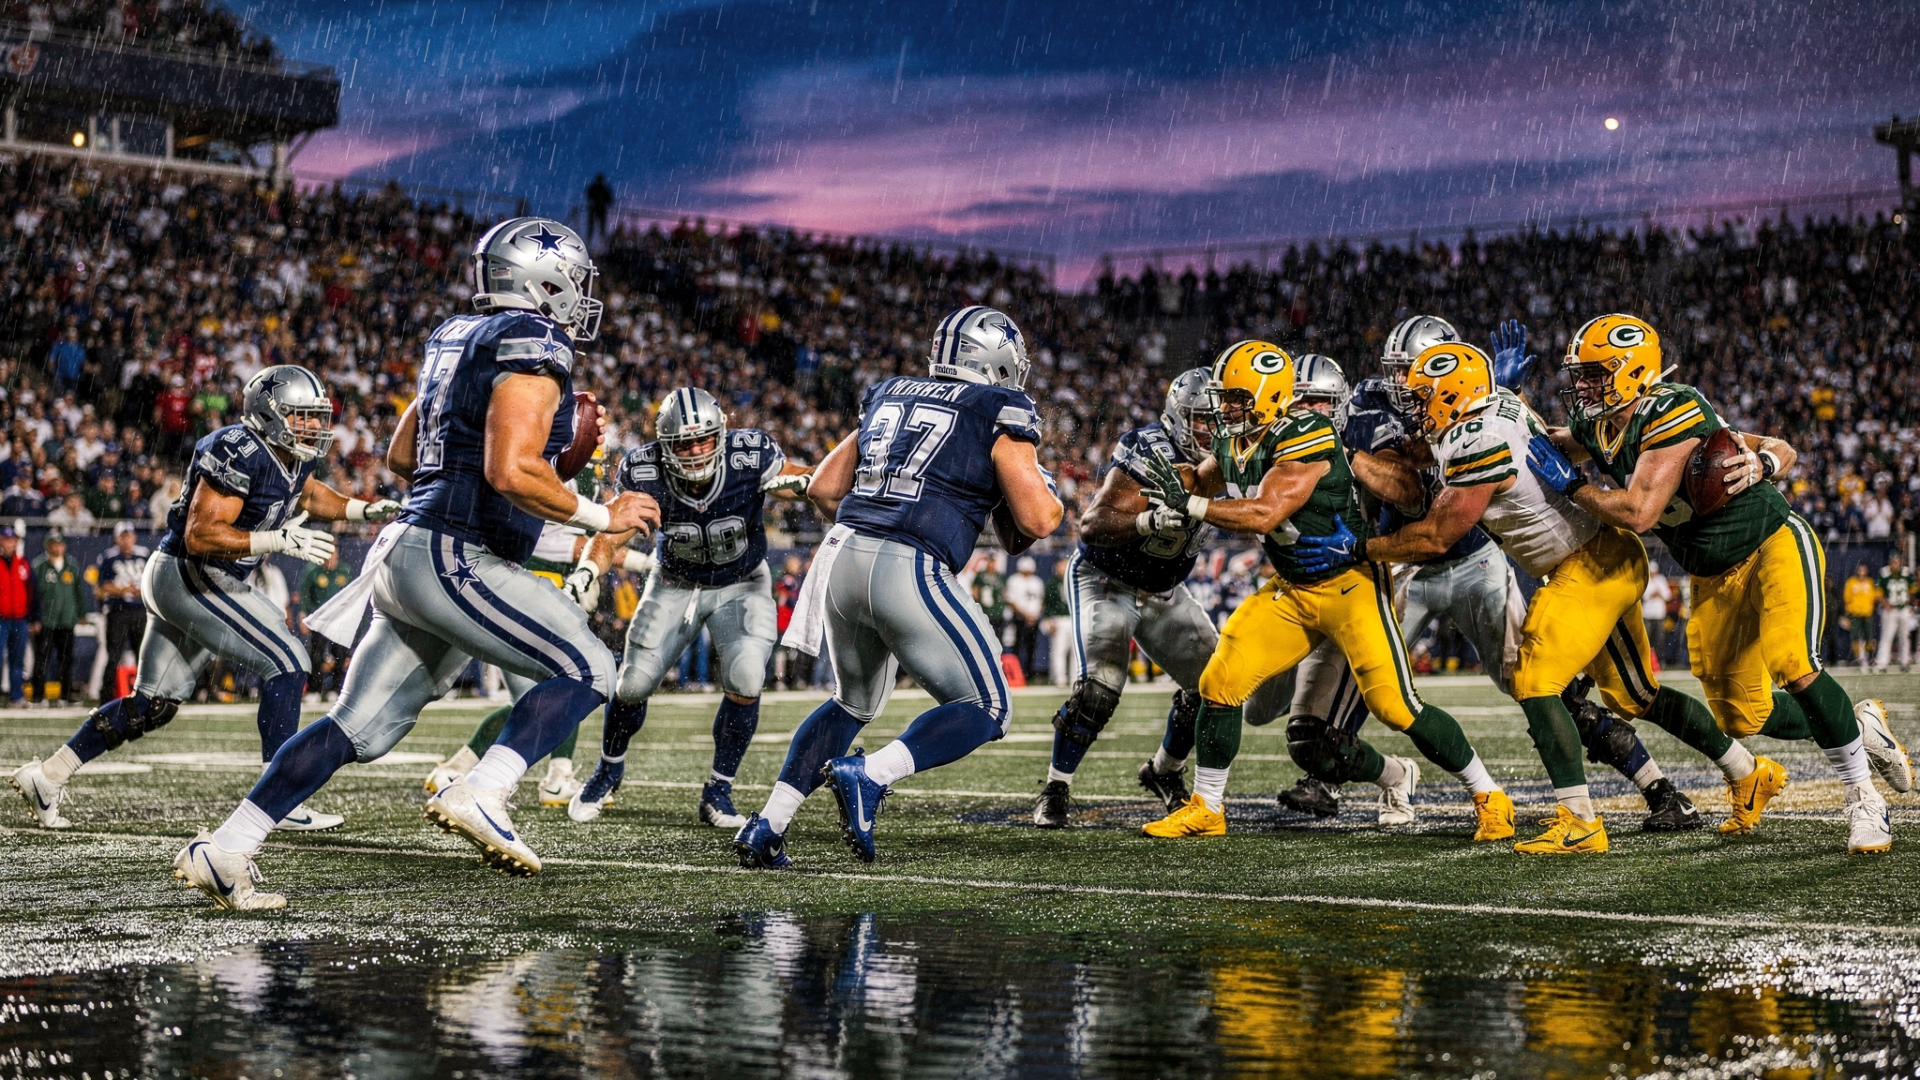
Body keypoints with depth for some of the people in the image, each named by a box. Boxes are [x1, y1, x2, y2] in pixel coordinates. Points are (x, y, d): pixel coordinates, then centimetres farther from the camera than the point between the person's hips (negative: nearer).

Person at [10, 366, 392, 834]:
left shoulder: (294, 457, 6)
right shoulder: (241, 453, -22)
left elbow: (308, 494, 30)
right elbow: (200, 535, -26)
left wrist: (365, 509, 15)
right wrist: (280, 540, -28)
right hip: (189, 577, -10)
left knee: (153, 704, 16)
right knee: (287, 664, -12)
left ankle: (47, 776, 26)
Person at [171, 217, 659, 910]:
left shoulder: (459, 339, 19)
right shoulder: (532, 347, -9)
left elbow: (400, 456, 26)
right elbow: (512, 473, -21)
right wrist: (601, 516, -11)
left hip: (409, 549, 9)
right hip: (454, 560, -9)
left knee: (359, 727, 11)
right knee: (587, 671, -2)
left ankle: (224, 850, 10)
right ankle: (480, 795, -15)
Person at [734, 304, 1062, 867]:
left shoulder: (889, 395, 22)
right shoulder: (1000, 412, 5)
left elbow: (823, 487, 23)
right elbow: (1037, 521, 0)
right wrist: (1044, 489, 22)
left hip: (842, 558, 7)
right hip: (910, 569, -7)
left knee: (854, 702, 27)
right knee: (985, 709, 5)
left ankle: (767, 826, 17)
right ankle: (868, 775, -16)